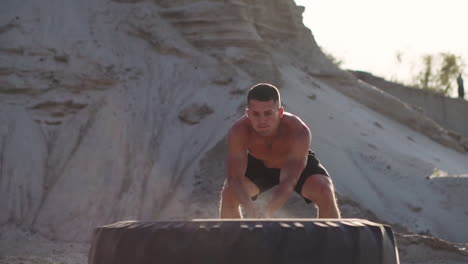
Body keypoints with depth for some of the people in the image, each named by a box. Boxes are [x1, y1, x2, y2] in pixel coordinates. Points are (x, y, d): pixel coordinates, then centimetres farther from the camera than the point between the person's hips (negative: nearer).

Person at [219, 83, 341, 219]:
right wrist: (250, 209, -58)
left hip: (298, 163, -1)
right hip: (259, 164, 1)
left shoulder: (298, 132, -41)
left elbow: (289, 181, -44)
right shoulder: (239, 131, -36)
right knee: (229, 193, -22)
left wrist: (268, 211, -62)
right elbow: (235, 177, -38)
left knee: (326, 194, -26)